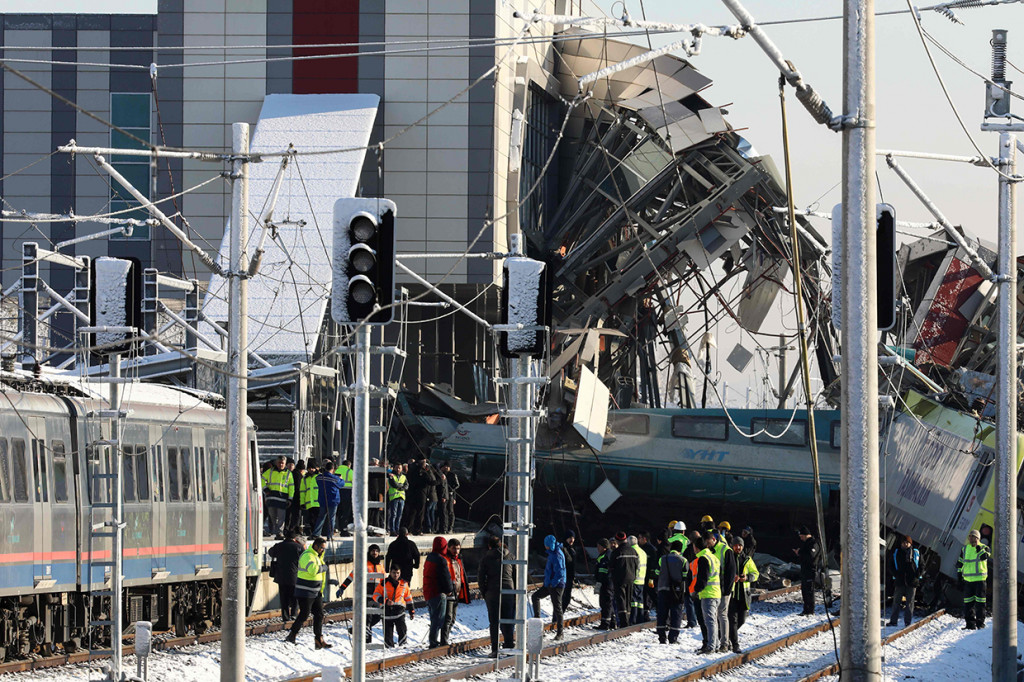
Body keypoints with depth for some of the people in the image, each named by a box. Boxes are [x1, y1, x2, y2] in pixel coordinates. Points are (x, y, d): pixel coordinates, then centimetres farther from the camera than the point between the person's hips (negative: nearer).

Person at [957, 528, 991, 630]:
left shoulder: (984, 547, -1)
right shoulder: (965, 548, 13)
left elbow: (984, 557, -22)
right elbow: (959, 562, 22)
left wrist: (979, 548, -29)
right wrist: (959, 572, 15)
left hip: (980, 579, -5)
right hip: (968, 579, 5)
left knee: (980, 602, -3)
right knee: (968, 602, 4)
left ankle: (980, 623, 2)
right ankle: (970, 623, 10)